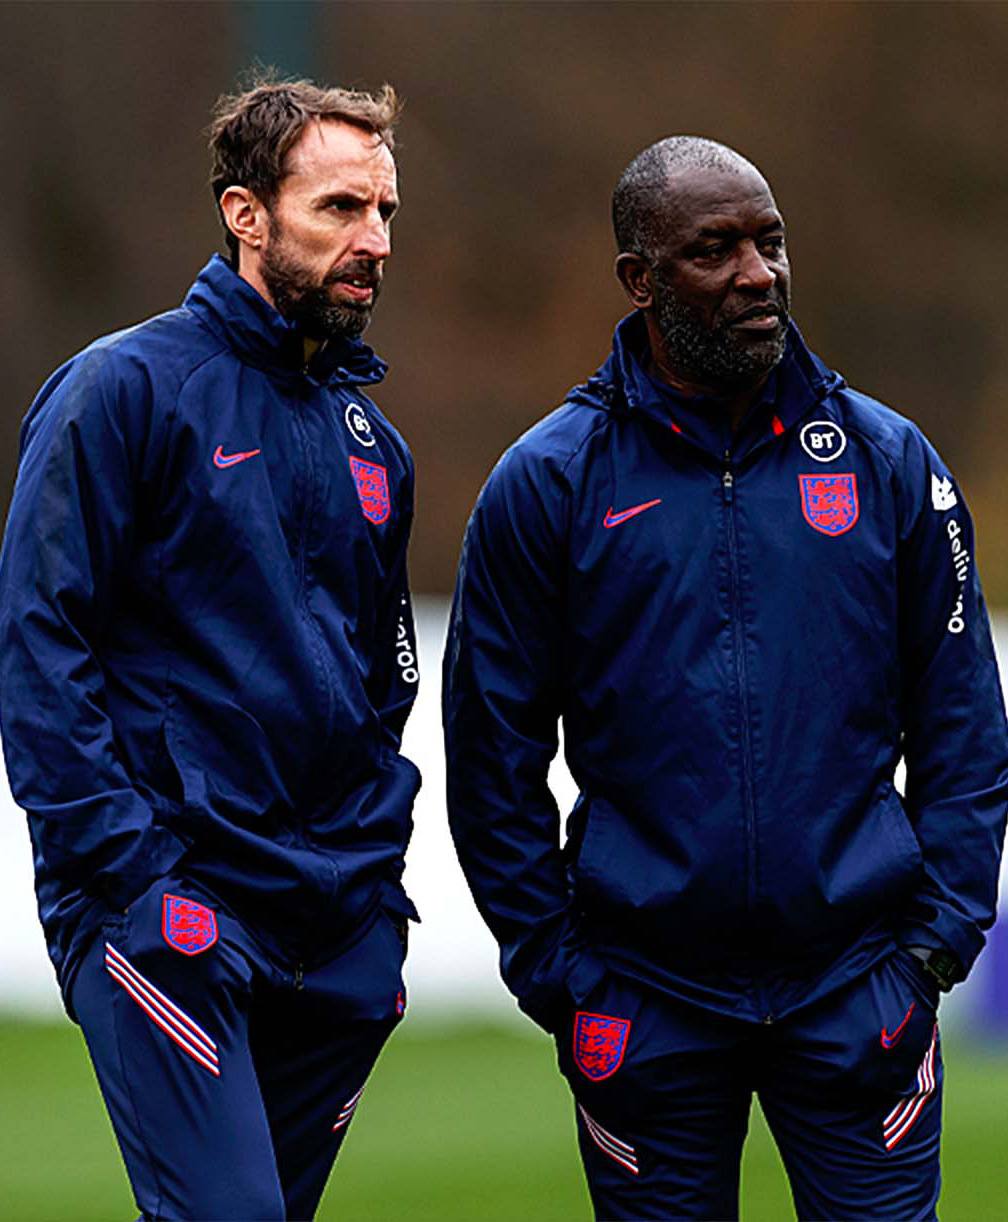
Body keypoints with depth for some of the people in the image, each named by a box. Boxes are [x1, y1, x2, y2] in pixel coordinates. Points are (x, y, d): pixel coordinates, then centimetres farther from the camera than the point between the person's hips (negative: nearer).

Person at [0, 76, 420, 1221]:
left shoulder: (369, 438, 15)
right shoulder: (123, 389, -6)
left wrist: (376, 863, 13)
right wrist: (132, 870, -16)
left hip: (340, 937, 7)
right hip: (170, 917, -7)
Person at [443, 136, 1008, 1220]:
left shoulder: (888, 461, 5)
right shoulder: (547, 484, 0)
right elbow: (494, 753, 3)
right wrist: (553, 968, -2)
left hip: (857, 990, 1)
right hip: (647, 1002, -1)